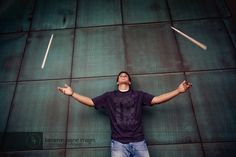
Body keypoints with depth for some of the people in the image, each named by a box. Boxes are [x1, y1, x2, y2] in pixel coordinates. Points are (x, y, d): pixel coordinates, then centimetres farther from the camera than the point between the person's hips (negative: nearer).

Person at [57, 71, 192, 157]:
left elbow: (157, 99, 4)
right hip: (119, 143, 0)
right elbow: (90, 102, 8)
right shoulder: (109, 96, 12)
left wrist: (178, 90, -4)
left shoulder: (139, 95, 12)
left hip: (138, 142, 1)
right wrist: (72, 93, -2)